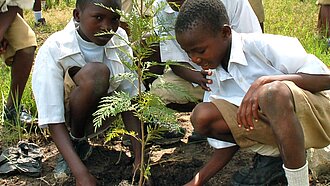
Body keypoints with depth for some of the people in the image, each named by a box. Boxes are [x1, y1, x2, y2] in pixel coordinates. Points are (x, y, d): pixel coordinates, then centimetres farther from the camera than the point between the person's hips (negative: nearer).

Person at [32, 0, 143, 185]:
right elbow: (53, 119, -27)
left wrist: (140, 156, -22)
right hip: (66, 117, -5)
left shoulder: (120, 41, -14)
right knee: (95, 72, -33)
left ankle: (79, 142, 0)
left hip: (96, 118, 6)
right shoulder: (53, 50, -25)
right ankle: (75, 140, -7)